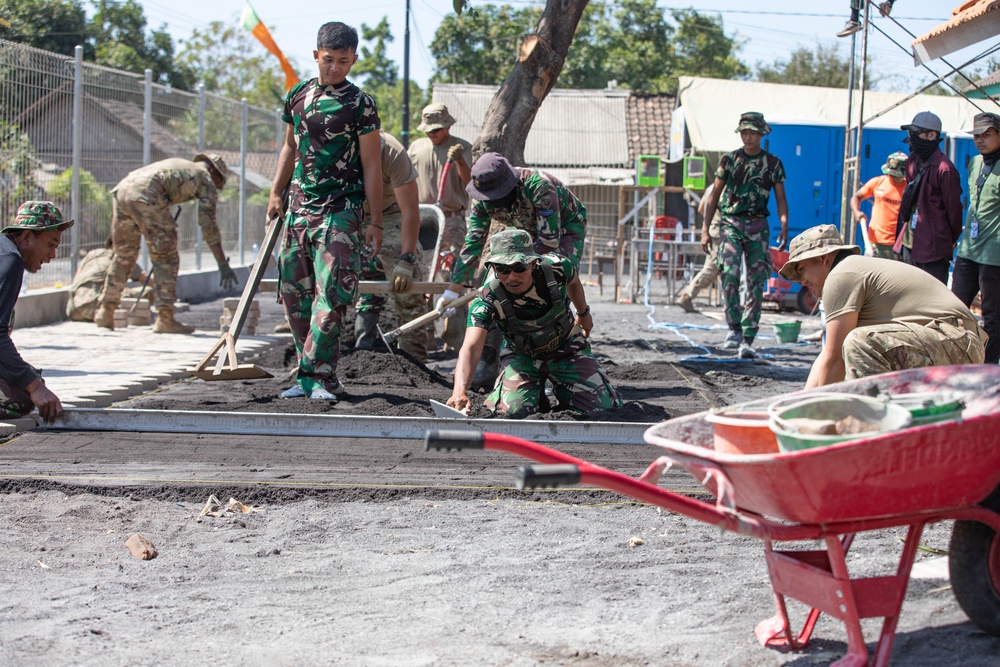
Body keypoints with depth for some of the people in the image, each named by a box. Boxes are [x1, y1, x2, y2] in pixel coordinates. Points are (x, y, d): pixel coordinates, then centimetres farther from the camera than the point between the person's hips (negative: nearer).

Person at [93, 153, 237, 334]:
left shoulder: (177, 164, 37)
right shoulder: (206, 180, 17)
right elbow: (208, 224, 9)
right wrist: (223, 264, 9)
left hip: (121, 190, 7)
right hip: (145, 196, -7)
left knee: (123, 256, 19)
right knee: (166, 258, 3)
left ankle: (104, 313, 21)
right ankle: (164, 318, 0)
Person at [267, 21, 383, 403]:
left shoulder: (359, 104, -4)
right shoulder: (298, 96, 10)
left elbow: (371, 165, -4)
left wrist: (375, 221, -7)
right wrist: (276, 193, 16)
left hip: (341, 210, -5)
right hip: (300, 206, 6)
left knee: (330, 292, -13)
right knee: (294, 293, 6)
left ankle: (318, 375, -11)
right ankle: (309, 375, 14)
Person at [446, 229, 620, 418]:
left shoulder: (556, 266, -27)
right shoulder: (487, 301, -32)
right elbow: (470, 348, -46)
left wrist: (584, 314, 20)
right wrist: (460, 391, -65)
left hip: (567, 348, 1)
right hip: (521, 356, -1)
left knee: (605, 407, -11)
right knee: (514, 410, -24)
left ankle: (561, 389, 21)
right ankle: (535, 393, 12)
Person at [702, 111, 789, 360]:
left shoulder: (773, 163, 7)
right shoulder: (729, 160, 6)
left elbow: (781, 199, 6)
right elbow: (715, 196, 9)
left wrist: (784, 227, -10)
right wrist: (705, 228, 2)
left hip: (758, 227, 1)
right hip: (731, 223, -1)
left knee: (756, 284, -2)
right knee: (730, 274, -21)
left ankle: (747, 340, 2)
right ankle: (734, 328, -7)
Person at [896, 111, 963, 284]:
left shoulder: (944, 168, -17)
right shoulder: (913, 161, 9)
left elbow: (953, 209, -11)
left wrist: (952, 241, -2)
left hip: (934, 246, -9)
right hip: (911, 242, 9)